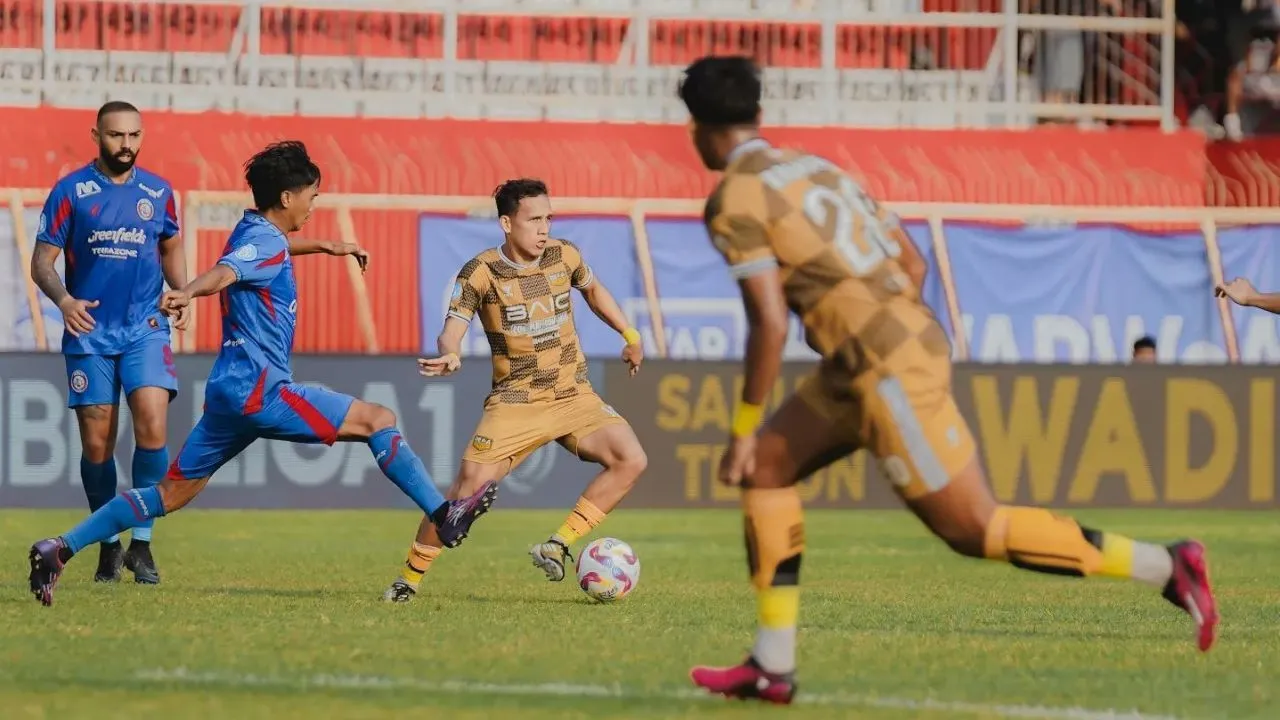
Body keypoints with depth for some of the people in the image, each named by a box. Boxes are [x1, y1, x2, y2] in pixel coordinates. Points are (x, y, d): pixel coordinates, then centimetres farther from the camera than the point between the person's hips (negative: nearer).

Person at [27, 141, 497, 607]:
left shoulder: (254, 231, 17)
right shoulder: (265, 244, -12)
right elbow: (225, 272, -35)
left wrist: (326, 246, 50)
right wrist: (186, 294, -54)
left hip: (229, 392, 10)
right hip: (258, 389, -10)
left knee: (174, 492, 11)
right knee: (379, 421, -6)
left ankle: (59, 550, 5)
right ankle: (445, 516, -7)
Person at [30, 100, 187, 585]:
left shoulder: (158, 192, 6)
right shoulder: (71, 191, -2)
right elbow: (42, 261, -2)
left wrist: (183, 294, 3)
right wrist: (63, 300, -22)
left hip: (145, 327, 1)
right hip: (89, 329, -1)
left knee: (152, 424, -17)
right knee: (96, 444, 0)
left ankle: (142, 544, -7)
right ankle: (108, 546, 17)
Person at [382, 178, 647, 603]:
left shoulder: (563, 256, 1)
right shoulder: (482, 273, -11)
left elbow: (593, 289, 24)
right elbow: (452, 331, -20)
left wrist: (629, 335, 24)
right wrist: (449, 356, -43)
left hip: (574, 397, 4)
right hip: (515, 403, -4)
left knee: (631, 460, -18)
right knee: (471, 481, -19)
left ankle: (557, 547, -8)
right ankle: (410, 577, -2)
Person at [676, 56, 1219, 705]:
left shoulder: (734, 202, -8)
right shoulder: (817, 169, 17)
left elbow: (770, 323, -16)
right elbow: (910, 261, 19)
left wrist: (742, 428, -7)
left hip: (888, 370, -10)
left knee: (974, 531, -2)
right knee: (766, 468, 15)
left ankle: (1164, 567, -1)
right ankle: (773, 666, 13)